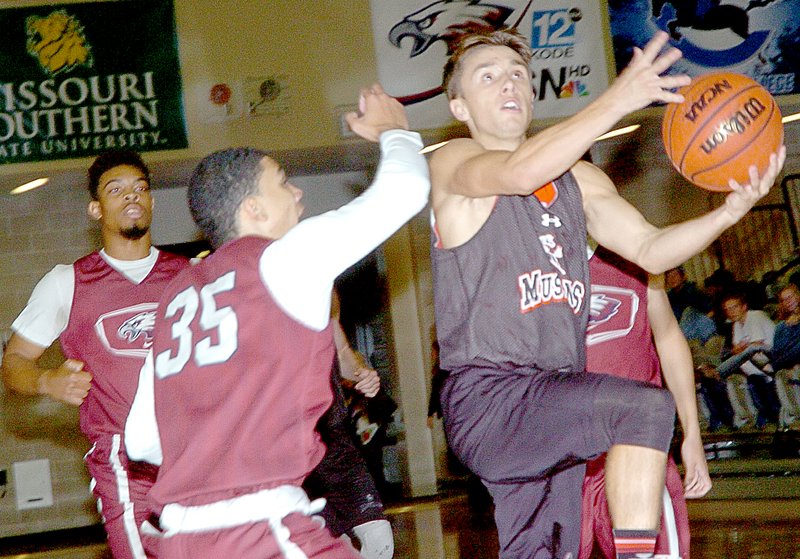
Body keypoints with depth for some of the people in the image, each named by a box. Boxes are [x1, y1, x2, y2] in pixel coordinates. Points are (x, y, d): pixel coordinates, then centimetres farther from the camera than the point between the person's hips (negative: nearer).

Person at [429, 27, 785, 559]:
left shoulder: (578, 179, 16)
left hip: (553, 409, 7)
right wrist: (617, 100, -30)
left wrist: (729, 211, -11)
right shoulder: (452, 163, -3)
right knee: (647, 407, -25)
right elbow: (519, 173, -26)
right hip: (488, 400, -7)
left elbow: (652, 250, 6)